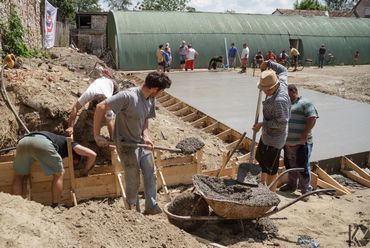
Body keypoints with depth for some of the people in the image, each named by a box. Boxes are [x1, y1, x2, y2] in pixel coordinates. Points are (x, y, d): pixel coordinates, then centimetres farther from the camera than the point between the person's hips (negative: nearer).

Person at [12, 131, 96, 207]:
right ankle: (55, 207, 15)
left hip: (22, 141, 6)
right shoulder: (68, 142, 29)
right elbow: (92, 154, 19)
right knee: (59, 174, 15)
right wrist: (85, 171, 33)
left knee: (18, 175, 27)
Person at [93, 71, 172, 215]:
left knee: (150, 174, 8)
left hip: (141, 142, 7)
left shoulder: (151, 100, -2)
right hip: (126, 144, -7)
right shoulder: (128, 96, -27)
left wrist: (146, 136, -8)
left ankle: (151, 207, 23)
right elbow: (101, 107, -28)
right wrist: (97, 135, -27)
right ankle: (134, 211, 26)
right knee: (133, 181, 5)